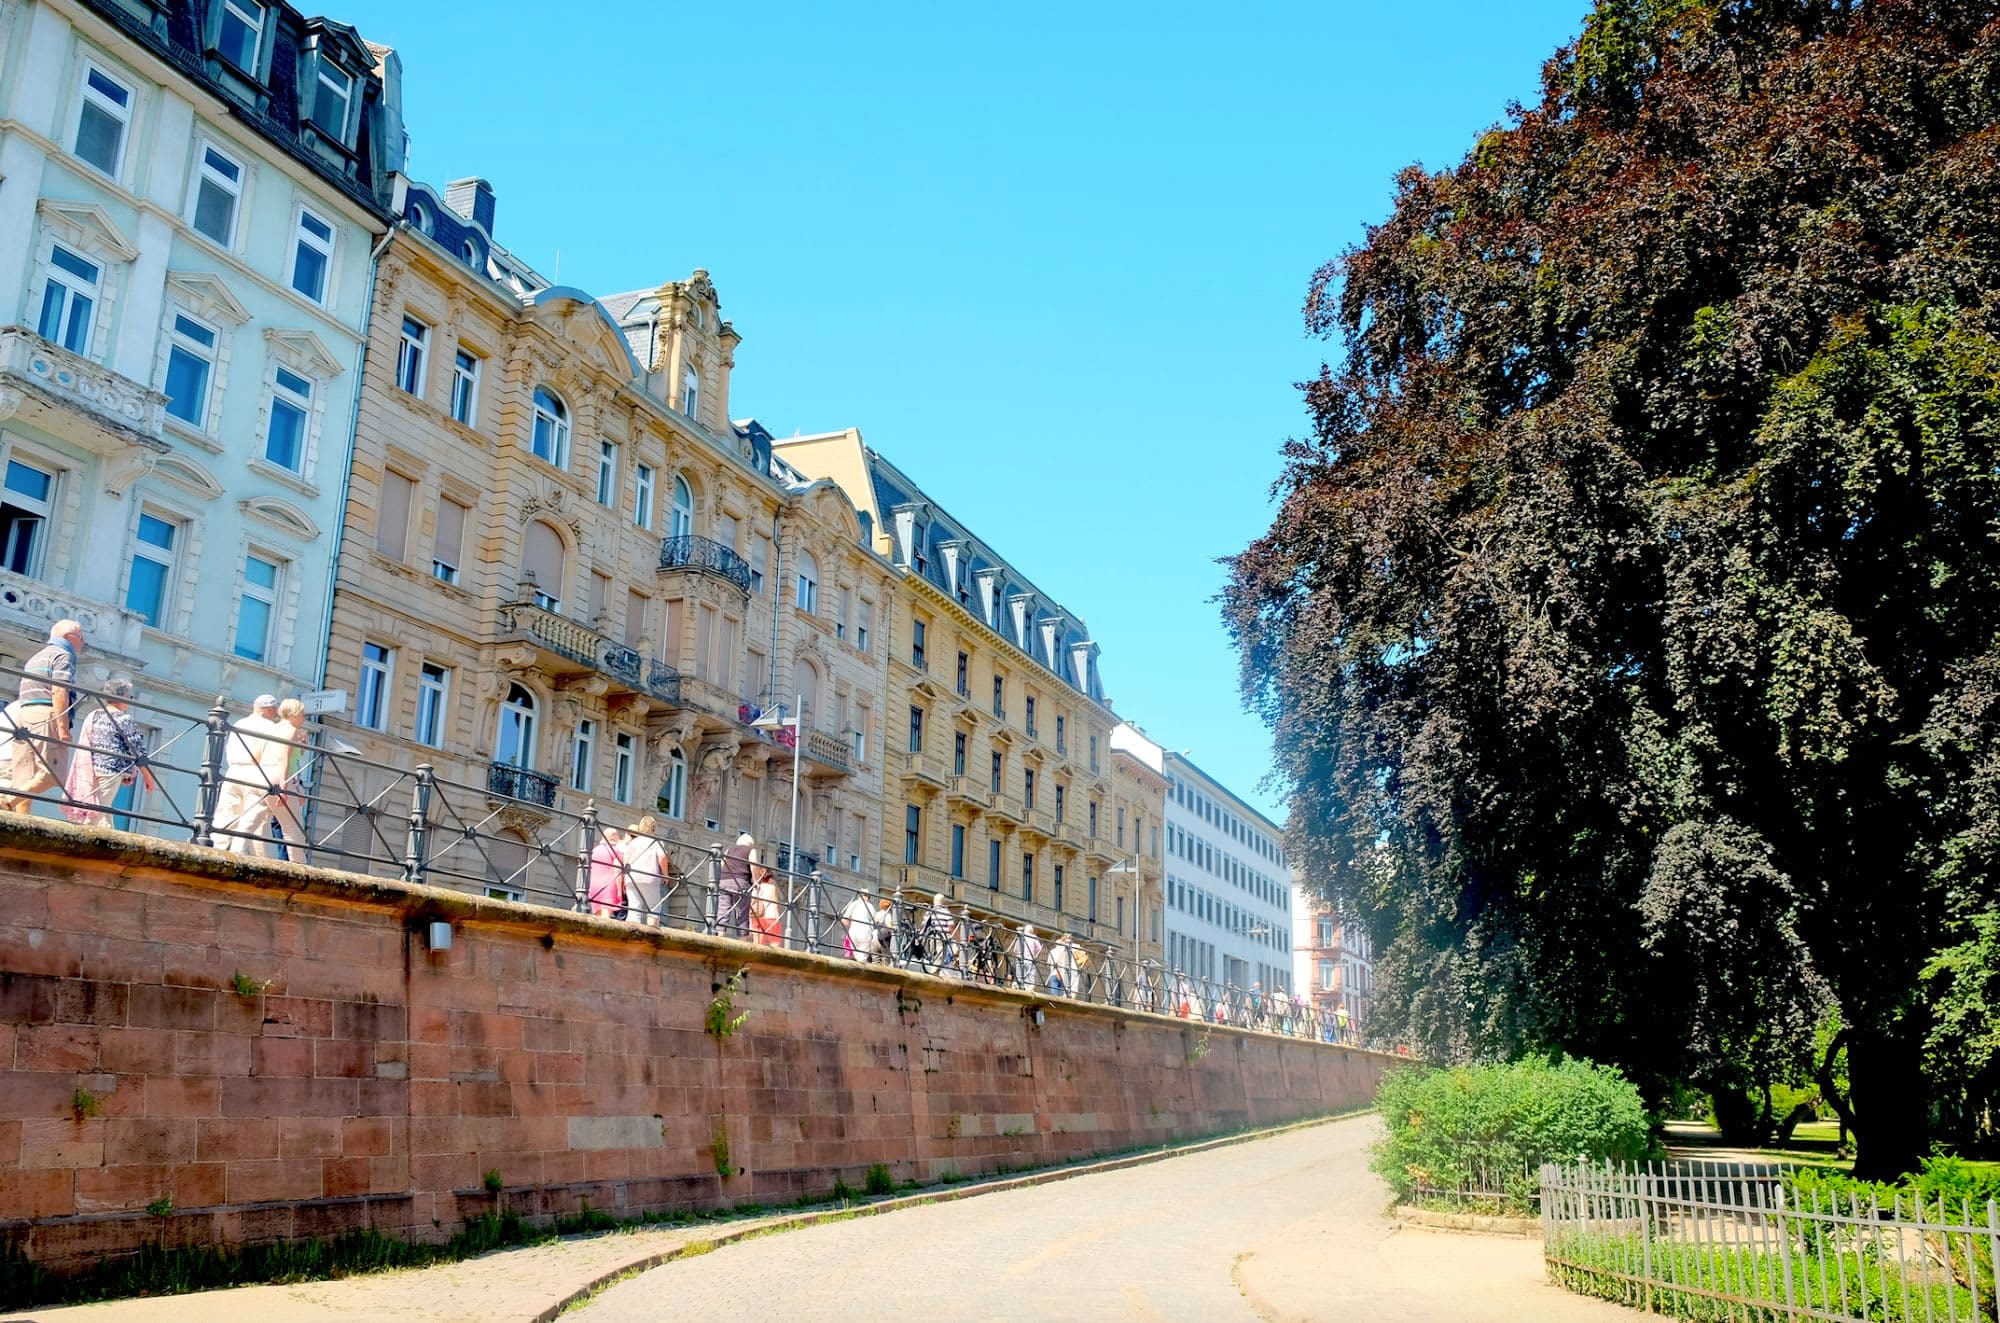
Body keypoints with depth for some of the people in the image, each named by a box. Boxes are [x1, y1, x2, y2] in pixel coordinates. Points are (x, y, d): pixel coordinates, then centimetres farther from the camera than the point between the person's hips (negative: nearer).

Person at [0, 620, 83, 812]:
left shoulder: (38, 657, 31)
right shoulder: (63, 654, 3)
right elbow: (59, 692, -11)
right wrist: (63, 727, -17)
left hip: (22, 715, 9)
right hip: (45, 717, -9)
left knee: (25, 779, 1)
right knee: (51, 774, -16)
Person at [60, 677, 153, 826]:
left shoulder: (92, 716, 11)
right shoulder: (125, 720, -7)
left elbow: (83, 746, 18)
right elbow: (138, 752, -7)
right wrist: (148, 778, -1)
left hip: (89, 769, 6)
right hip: (111, 771, -6)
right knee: (100, 810, -5)